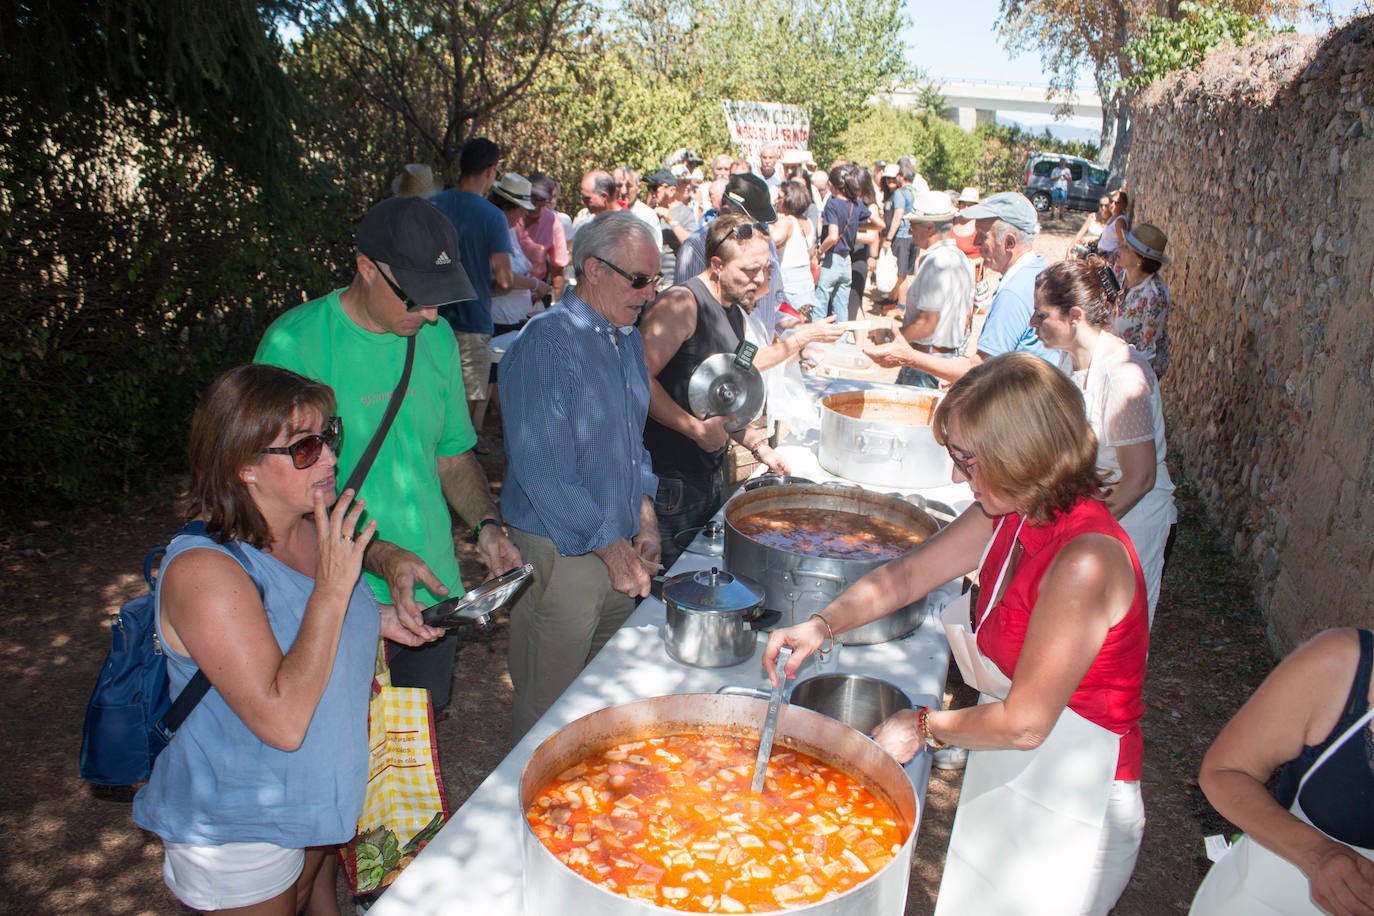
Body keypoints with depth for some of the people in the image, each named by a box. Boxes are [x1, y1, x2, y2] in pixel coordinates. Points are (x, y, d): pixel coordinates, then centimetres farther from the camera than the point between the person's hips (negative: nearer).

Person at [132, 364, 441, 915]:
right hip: (238, 836, -6)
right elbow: (282, 721, -35)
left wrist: (377, 620, -3)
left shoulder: (312, 528, -8)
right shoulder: (203, 570, -30)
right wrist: (334, 589, -34)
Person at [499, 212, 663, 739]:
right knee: (551, 707, 8)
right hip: (562, 552, -8)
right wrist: (611, 548, -17)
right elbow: (542, 470, -22)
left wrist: (644, 521, 8)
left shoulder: (628, 339, 10)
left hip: (617, 546, 8)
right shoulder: (546, 343, -18)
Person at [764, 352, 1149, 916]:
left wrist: (925, 727, -11)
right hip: (1010, 777, 7)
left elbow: (1024, 722, -26)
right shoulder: (1008, 516, -6)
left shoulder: (1085, 562, -31)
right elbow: (903, 577, 4)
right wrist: (823, 625, -10)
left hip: (1068, 804, -7)